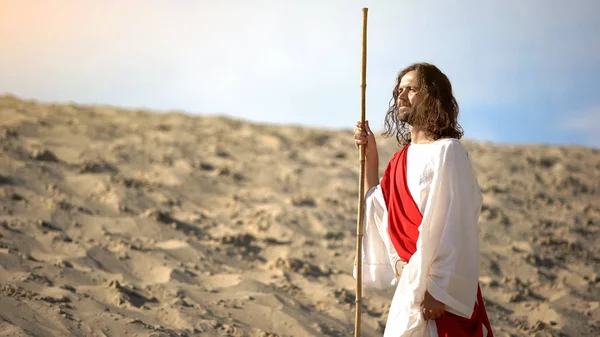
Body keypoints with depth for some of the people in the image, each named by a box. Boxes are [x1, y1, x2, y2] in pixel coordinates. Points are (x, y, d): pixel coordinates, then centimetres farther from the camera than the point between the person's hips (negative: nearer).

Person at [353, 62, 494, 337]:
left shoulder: (447, 152, -12)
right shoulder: (403, 157, 11)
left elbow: (453, 229, -17)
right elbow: (377, 211, 18)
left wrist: (437, 290, -21)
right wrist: (370, 155, 13)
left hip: (438, 286, -7)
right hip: (409, 283, 7)